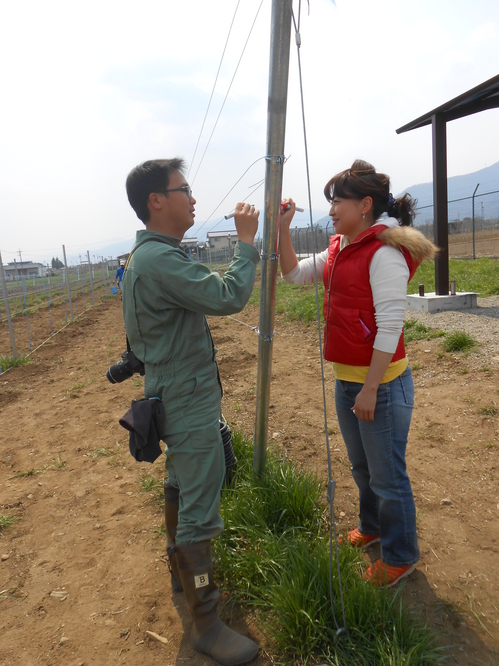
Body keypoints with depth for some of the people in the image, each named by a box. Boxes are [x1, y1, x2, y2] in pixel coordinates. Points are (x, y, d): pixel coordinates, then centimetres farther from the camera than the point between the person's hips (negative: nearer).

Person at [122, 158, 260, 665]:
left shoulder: (146, 255, 10)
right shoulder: (160, 258, -23)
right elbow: (229, 297, -26)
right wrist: (246, 241, -15)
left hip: (175, 394, 11)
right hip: (189, 400, -11)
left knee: (180, 486, 24)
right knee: (200, 510, -2)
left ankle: (182, 569, 44)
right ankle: (205, 623, 13)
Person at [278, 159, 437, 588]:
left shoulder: (385, 252, -18)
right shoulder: (340, 251, 9)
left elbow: (389, 328, -22)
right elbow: (294, 273, 16)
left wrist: (370, 389, -21)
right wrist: (283, 229, 4)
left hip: (381, 383, -9)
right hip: (346, 380, 9)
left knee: (387, 476, 9)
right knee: (361, 467, 26)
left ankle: (401, 555, 32)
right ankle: (372, 527, 49)